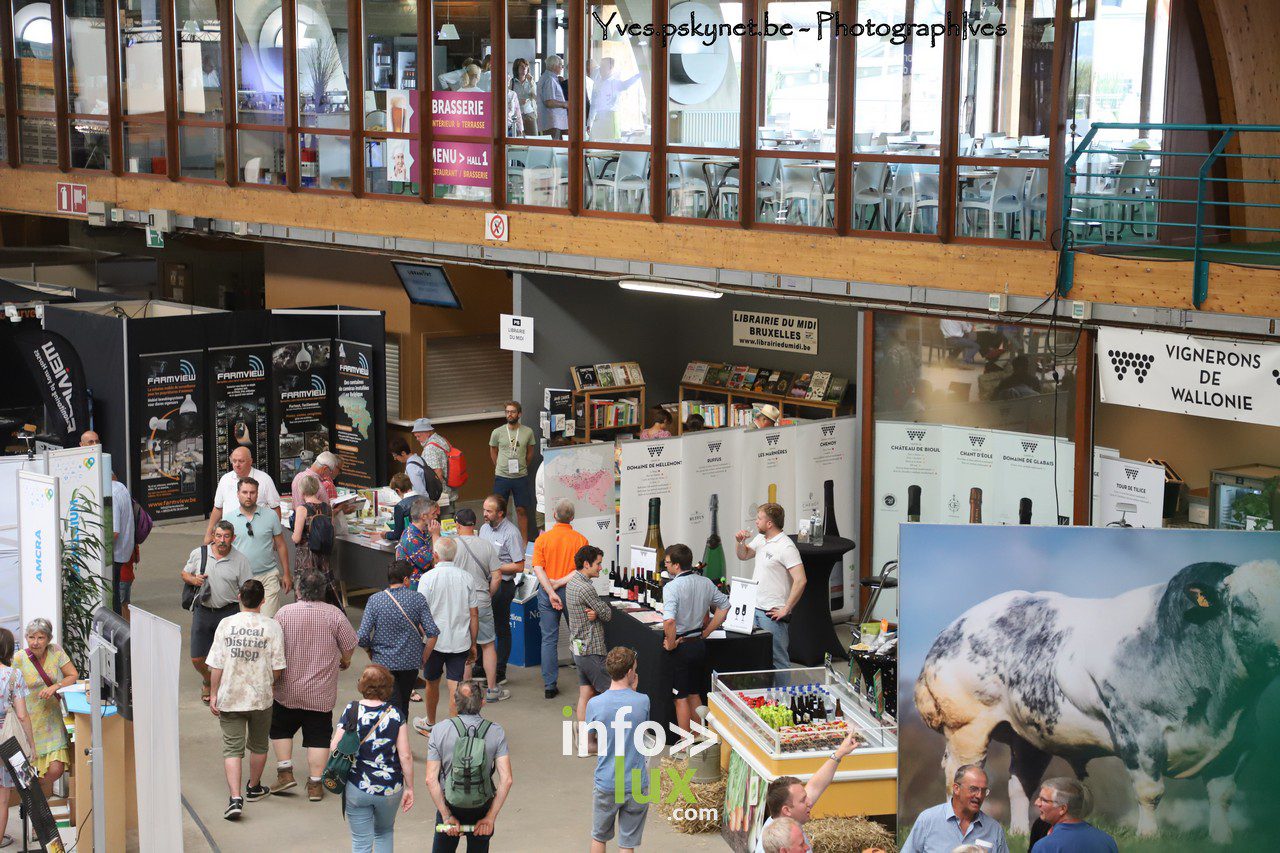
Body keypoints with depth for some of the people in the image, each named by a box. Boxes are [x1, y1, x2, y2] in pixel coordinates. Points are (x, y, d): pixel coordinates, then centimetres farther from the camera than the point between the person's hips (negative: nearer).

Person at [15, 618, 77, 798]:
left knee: (56, 769, -9)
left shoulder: (55, 651, -2)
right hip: (30, 721, -2)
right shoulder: (20, 659, -10)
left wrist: (55, 687, -17)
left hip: (53, 720, 2)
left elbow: (74, 676, 1)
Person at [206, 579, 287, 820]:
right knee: (258, 744, 20)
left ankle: (235, 798, -10)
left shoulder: (226, 624, -8)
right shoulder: (272, 627, -10)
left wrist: (214, 694, 3)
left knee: (232, 748, 3)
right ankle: (254, 787, 38)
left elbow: (216, 665, -7)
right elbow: (277, 667, -8)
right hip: (260, 697, 0)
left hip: (230, 698, 0)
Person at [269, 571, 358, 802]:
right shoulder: (334, 614, -8)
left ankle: (285, 772, 13)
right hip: (321, 692, 0)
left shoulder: (284, 613, -8)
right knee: (318, 736, 8)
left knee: (280, 729, 20)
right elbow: (349, 647, -1)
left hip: (288, 689, 0)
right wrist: (344, 661, 22)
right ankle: (315, 784, 7)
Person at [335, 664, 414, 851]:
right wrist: (409, 787, 0)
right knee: (385, 832, 26)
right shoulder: (395, 714, -9)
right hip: (390, 788, 1)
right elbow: (405, 756, -10)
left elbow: (334, 748, -10)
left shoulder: (351, 711, -9)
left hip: (357, 788, 0)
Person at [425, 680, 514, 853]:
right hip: (482, 808, 0)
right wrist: (491, 817, -12)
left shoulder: (439, 731, -11)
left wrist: (447, 816, -11)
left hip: (449, 804, 0)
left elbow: (431, 779, -15)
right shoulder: (496, 732, -11)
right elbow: (507, 779, -16)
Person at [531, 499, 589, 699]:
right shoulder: (581, 540, -5)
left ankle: (550, 686, 5)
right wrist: (561, 582, -11)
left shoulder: (543, 539, -3)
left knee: (549, 639, 5)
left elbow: (538, 568, -12)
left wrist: (551, 591, -16)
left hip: (547, 593, 0)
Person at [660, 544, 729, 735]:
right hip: (699, 645, 6)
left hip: (680, 647, -6)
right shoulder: (705, 583, 1)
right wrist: (706, 632, 12)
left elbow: (669, 620, -33)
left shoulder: (672, 587, -20)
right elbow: (724, 606, 11)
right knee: (695, 694, 20)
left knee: (681, 697, 5)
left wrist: (671, 644, -18)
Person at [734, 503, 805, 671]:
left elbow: (800, 581, -22)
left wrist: (786, 610, -20)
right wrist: (741, 542, 5)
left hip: (773, 613, -9)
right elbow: (743, 555, 27)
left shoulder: (786, 547, -17)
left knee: (778, 660, -3)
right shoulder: (760, 539, 11)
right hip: (755, 608, 9)